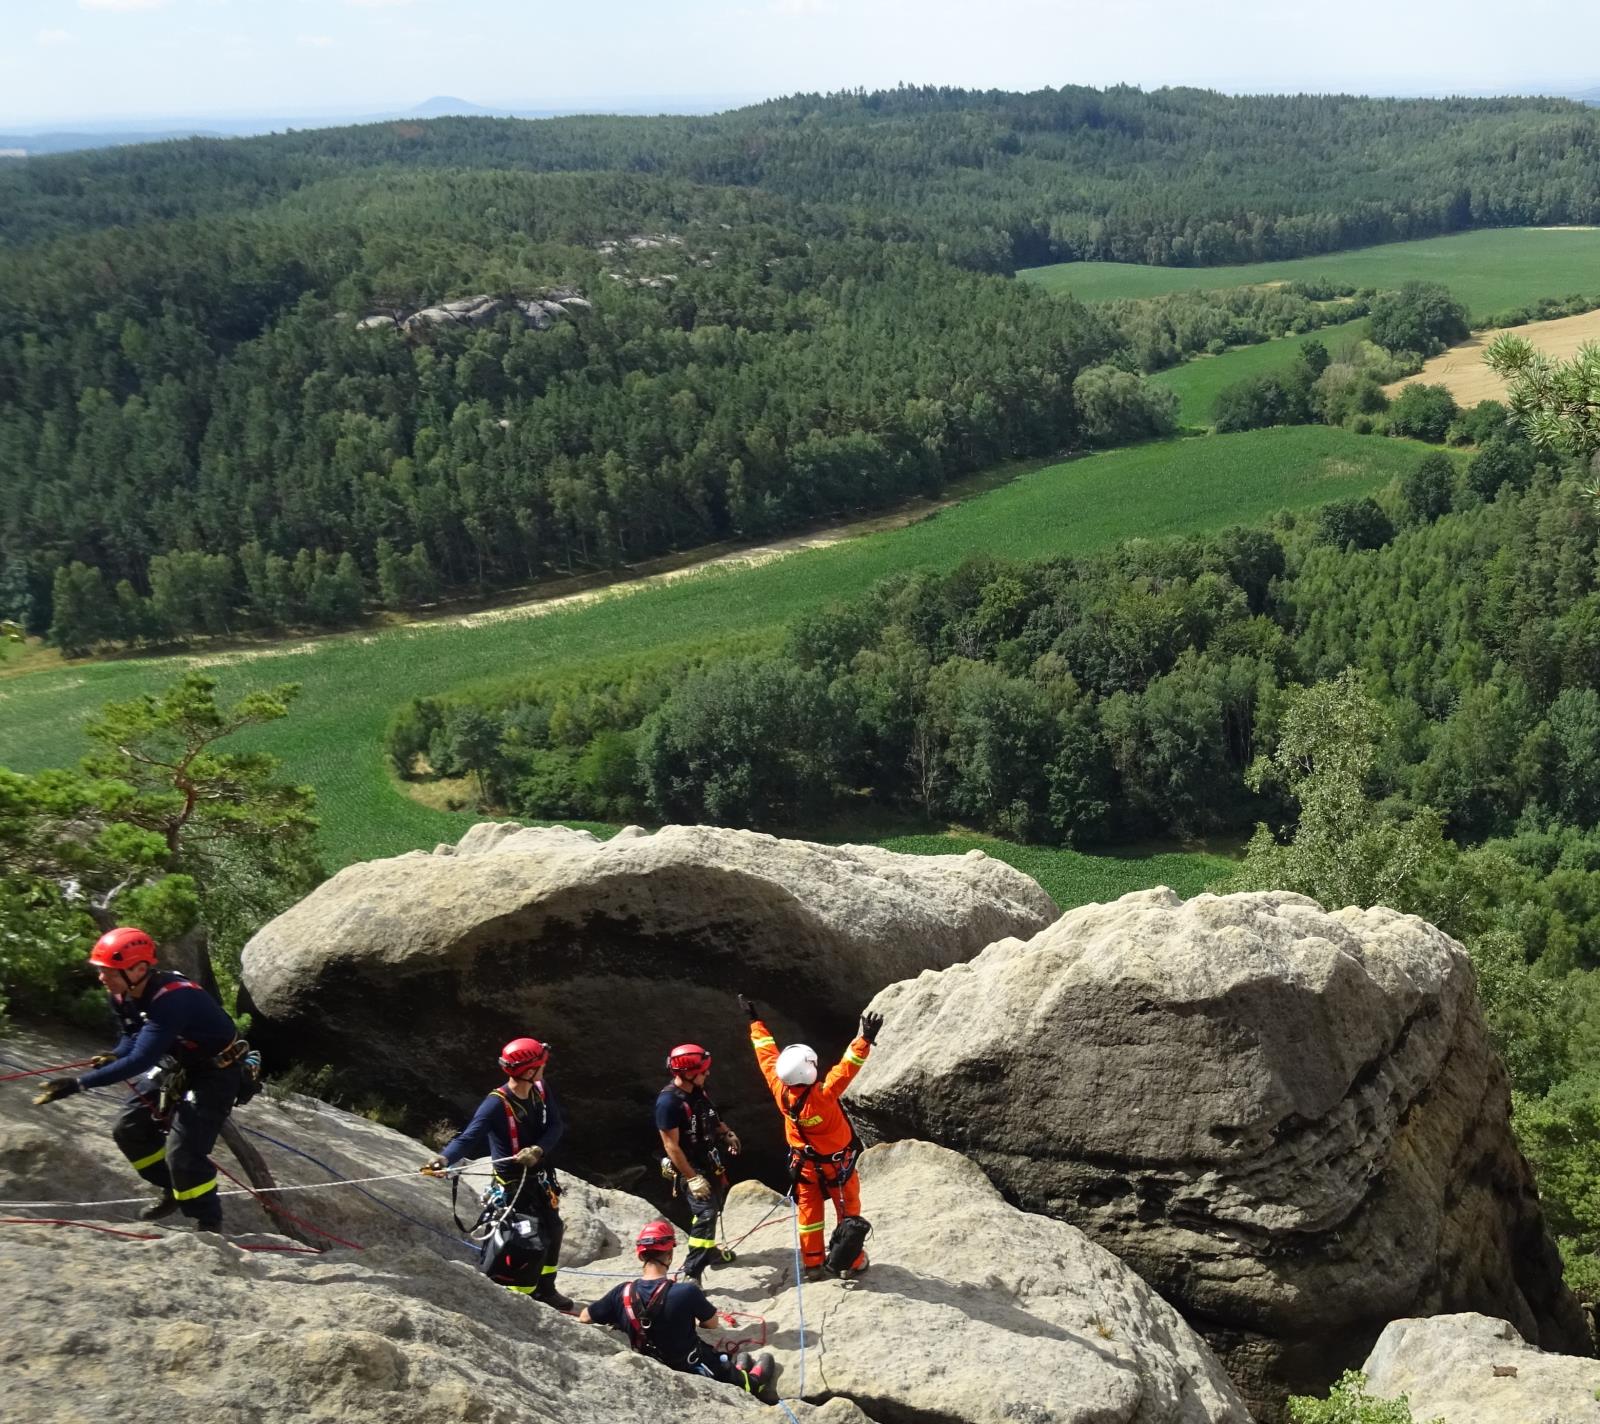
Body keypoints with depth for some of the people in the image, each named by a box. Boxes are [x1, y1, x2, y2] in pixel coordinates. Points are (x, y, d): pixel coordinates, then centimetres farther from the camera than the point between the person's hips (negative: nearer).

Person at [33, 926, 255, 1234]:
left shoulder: (172, 999, -35)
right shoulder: (123, 995, -7)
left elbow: (141, 1060, -40)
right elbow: (134, 1036, 11)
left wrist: (79, 1084, -41)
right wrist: (114, 1056, -12)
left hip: (218, 1072, -9)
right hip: (178, 1067, 9)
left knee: (182, 1150, -15)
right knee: (128, 1128, 8)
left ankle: (209, 1225, 5)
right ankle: (175, 1190, 28)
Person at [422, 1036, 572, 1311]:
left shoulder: (541, 1091, -7)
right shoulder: (497, 1104, -28)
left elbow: (556, 1126, -11)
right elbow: (469, 1137, -36)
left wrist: (538, 1150, -30)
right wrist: (444, 1158, -54)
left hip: (540, 1177, 8)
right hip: (511, 1185, -8)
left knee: (552, 1231, 22)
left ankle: (545, 1289, 45)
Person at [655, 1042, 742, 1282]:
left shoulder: (698, 1091, -2)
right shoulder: (669, 1101, -26)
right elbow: (671, 1146, -24)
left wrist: (727, 1134, -2)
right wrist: (692, 1178, -23)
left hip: (709, 1163, 8)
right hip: (690, 1169, -8)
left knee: (712, 1209, 23)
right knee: (706, 1213, -18)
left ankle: (709, 1249, 45)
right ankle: (691, 1274, -13)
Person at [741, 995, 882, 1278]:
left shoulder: (780, 1090, -24)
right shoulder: (824, 1094, -38)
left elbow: (768, 1055, -13)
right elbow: (848, 1068, -45)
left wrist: (755, 1021, -3)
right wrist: (866, 1038, -51)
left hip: (805, 1164, 4)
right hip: (837, 1163, -4)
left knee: (809, 1211, 20)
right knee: (848, 1211, 16)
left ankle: (812, 1261, 33)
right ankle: (852, 1262, 30)